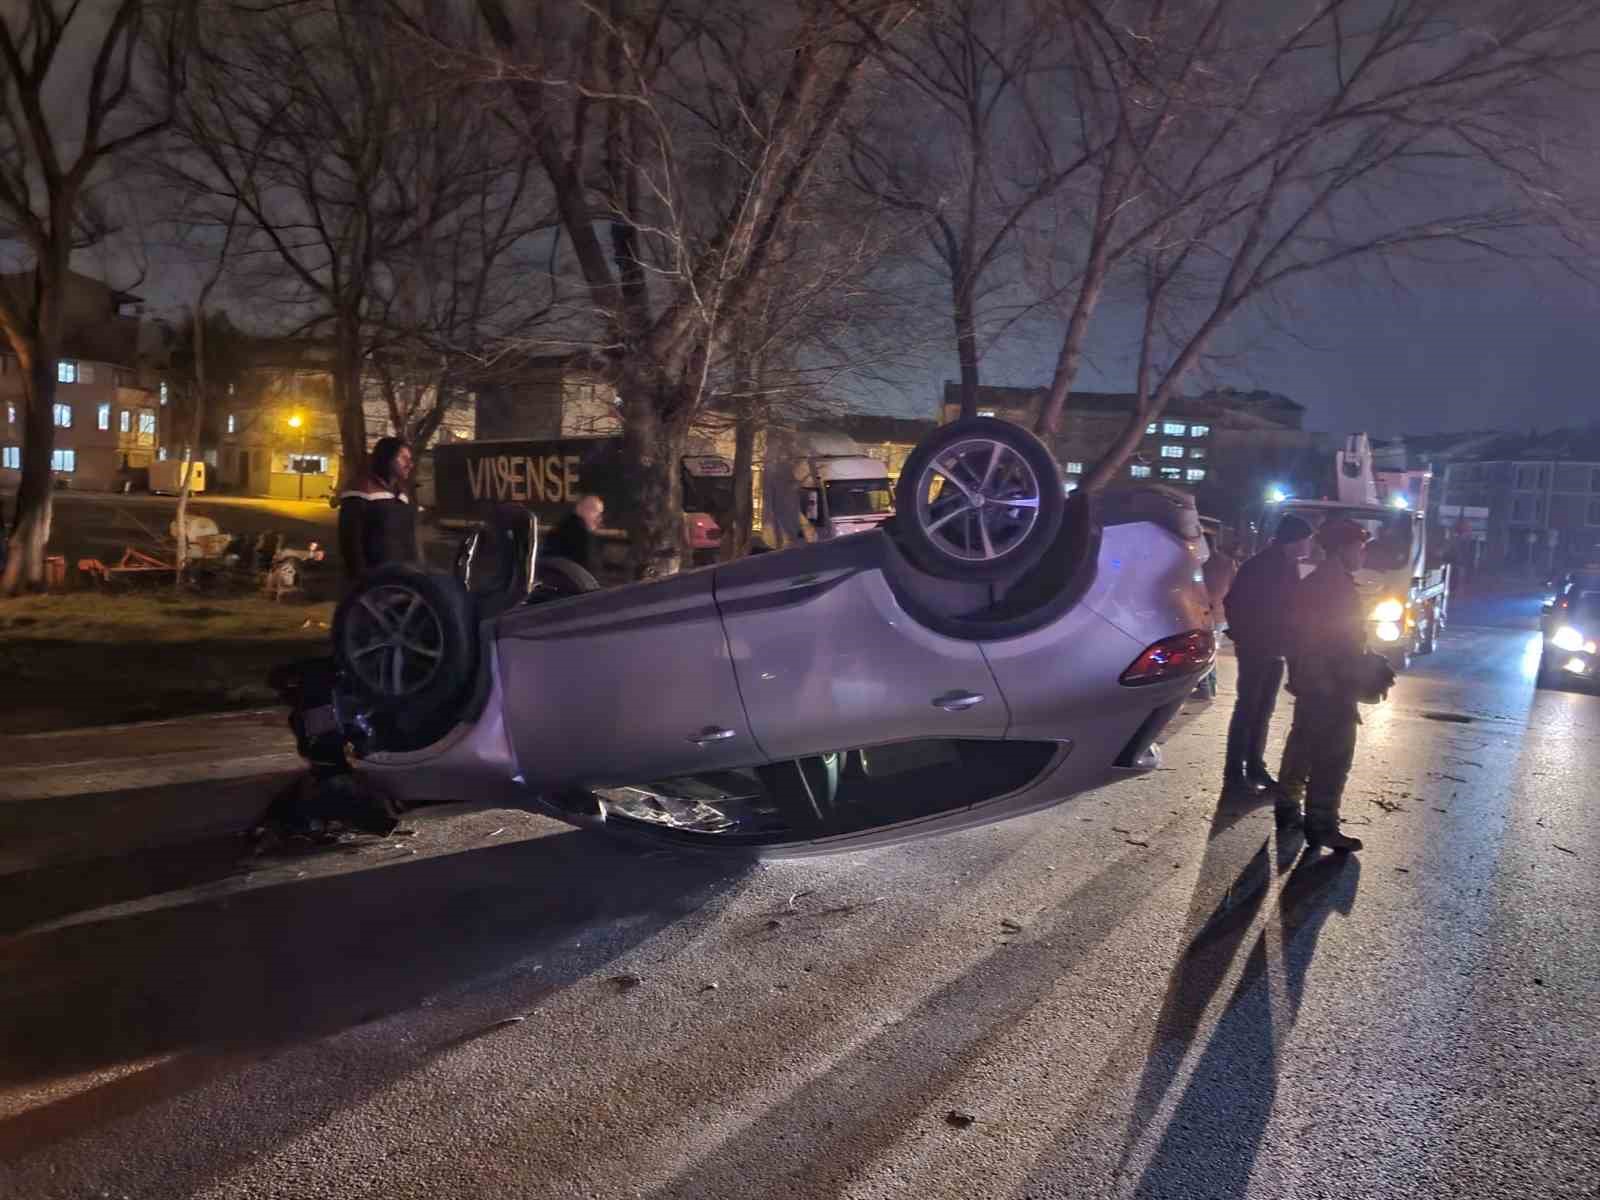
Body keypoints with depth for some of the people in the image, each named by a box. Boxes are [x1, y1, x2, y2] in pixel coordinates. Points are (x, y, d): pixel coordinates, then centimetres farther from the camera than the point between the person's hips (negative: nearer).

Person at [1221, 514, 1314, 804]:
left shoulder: (1289, 567, 9)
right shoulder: (1259, 566, -15)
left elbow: (1290, 605, 15)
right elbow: (1233, 603, -17)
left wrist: (1287, 640, 7)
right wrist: (1243, 637, -13)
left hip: (1275, 649, 8)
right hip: (1254, 649, -8)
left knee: (1263, 710, 13)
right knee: (1247, 709, -6)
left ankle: (1255, 767, 22)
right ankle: (1234, 774, -1)